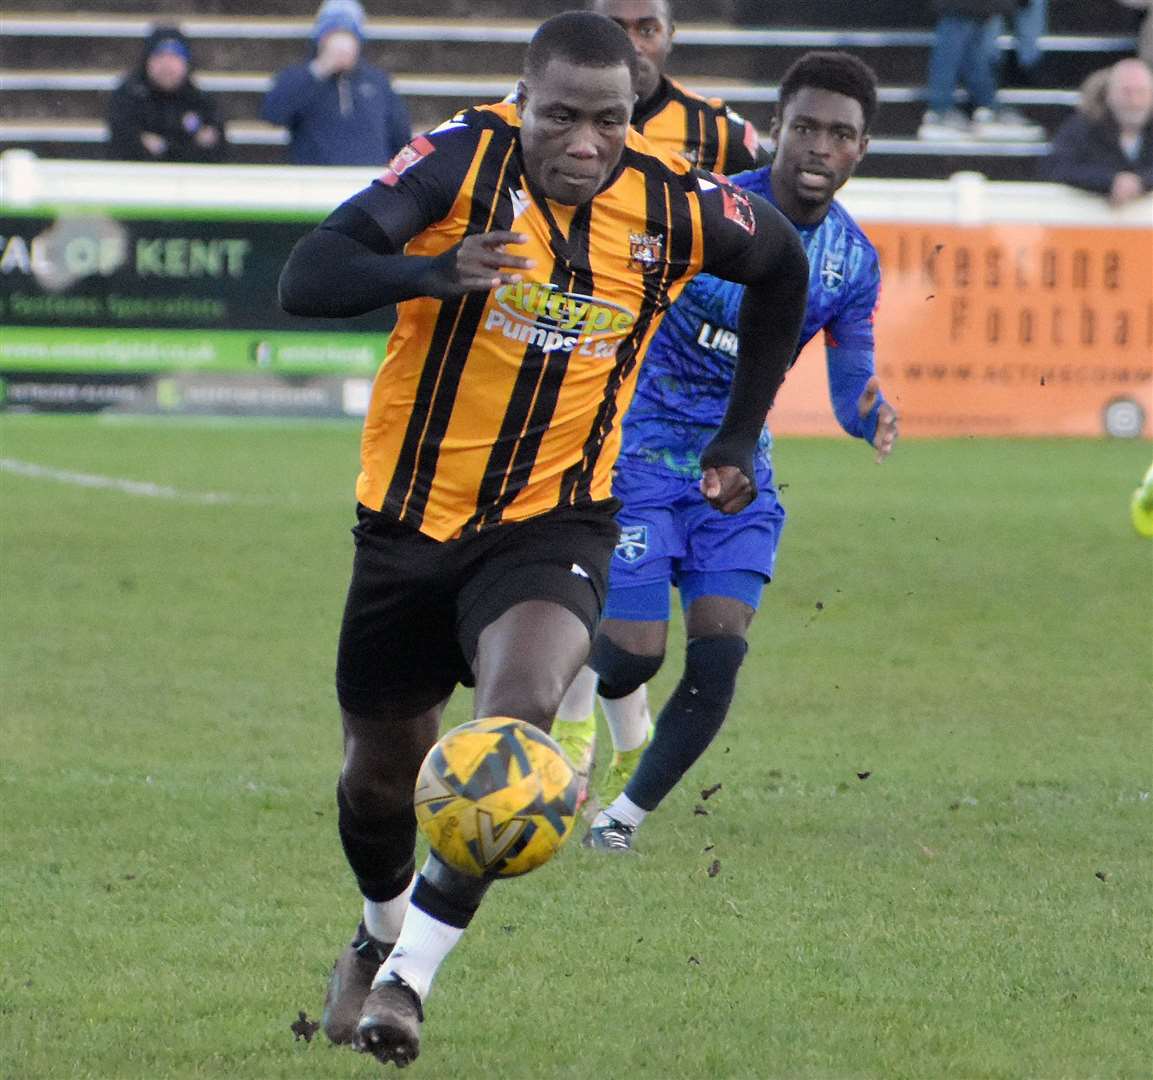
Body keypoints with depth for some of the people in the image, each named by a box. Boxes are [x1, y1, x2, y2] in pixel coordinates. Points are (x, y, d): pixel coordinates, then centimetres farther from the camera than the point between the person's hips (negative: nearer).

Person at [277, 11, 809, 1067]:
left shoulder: (675, 206, -9)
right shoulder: (464, 158, -16)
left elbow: (782, 266, 14)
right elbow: (307, 277, -26)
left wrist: (740, 437, 15)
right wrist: (434, 273, -44)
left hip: (553, 523, 0)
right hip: (411, 517, 0)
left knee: (521, 708, -29)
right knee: (380, 771, 14)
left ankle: (408, 978, -21)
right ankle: (384, 928, 48)